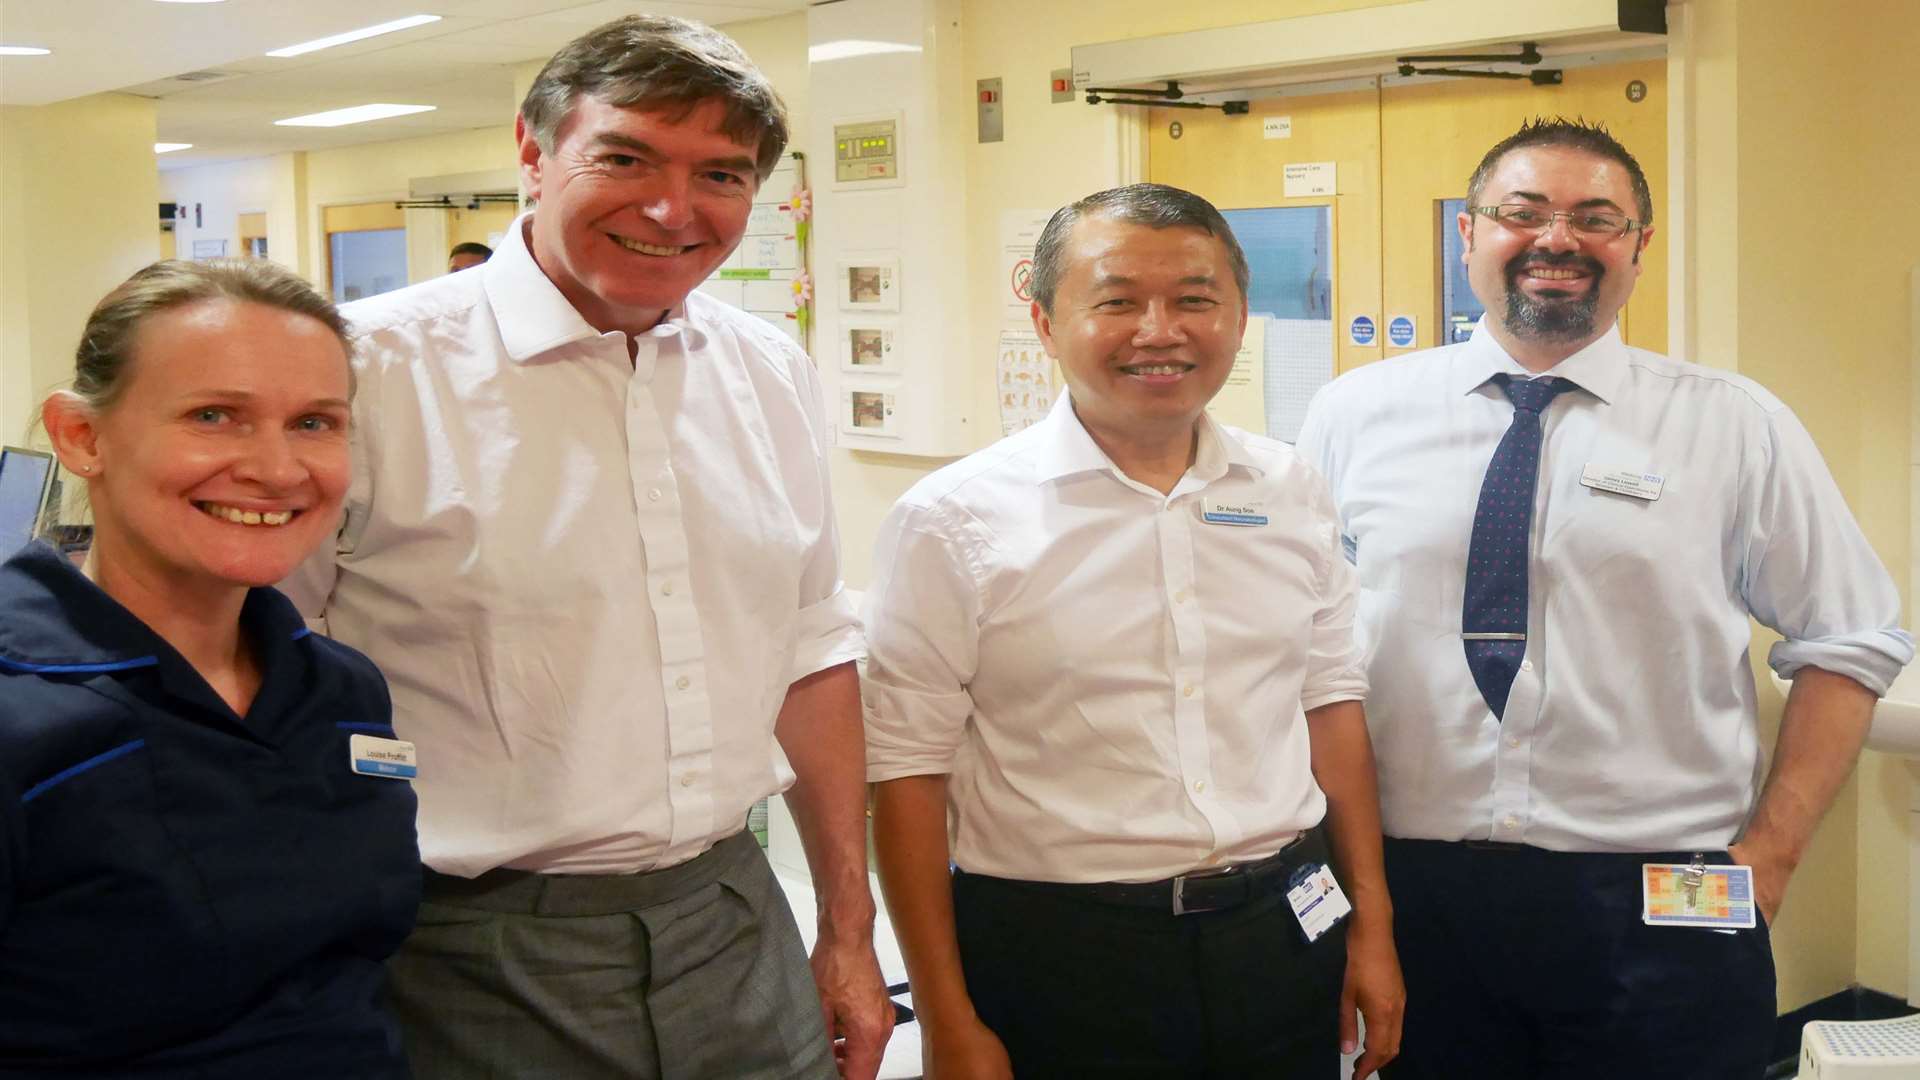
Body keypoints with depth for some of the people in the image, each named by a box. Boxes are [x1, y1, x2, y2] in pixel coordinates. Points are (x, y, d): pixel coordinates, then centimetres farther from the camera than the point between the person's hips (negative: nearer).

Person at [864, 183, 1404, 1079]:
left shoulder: (1291, 493, 4)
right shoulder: (955, 520, -9)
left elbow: (1331, 703, 11)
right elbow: (908, 771, -8)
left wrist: (1372, 927, 10)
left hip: (1282, 938, 4)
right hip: (1055, 960, -4)